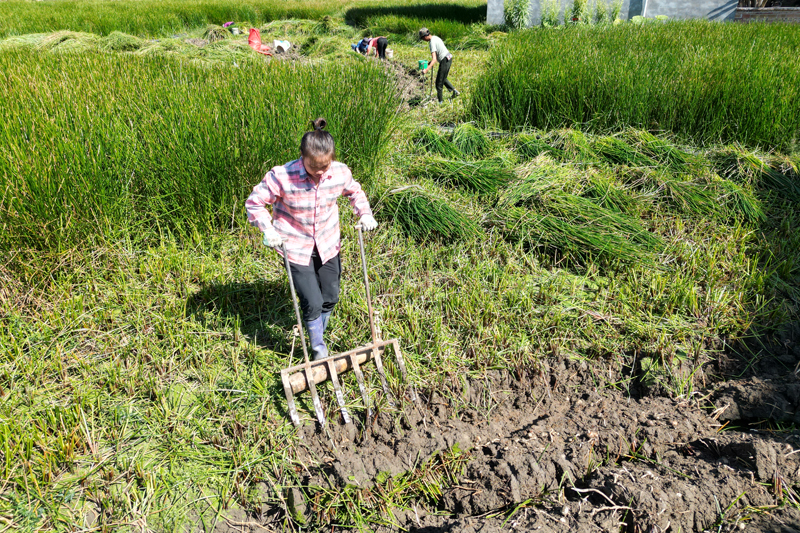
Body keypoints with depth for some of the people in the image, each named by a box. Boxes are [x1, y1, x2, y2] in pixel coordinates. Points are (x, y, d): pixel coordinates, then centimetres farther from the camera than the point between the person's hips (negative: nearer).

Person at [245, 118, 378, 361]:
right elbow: (254, 202, -11)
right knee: (312, 304, -6)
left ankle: (318, 338, 46)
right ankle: (319, 350, 22)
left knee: (330, 298, 16)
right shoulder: (282, 176, -25)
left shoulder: (340, 173, -14)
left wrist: (365, 214, -5)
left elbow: (355, 192, 10)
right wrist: (268, 230, -21)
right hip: (296, 248, -4)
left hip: (327, 245, 4)